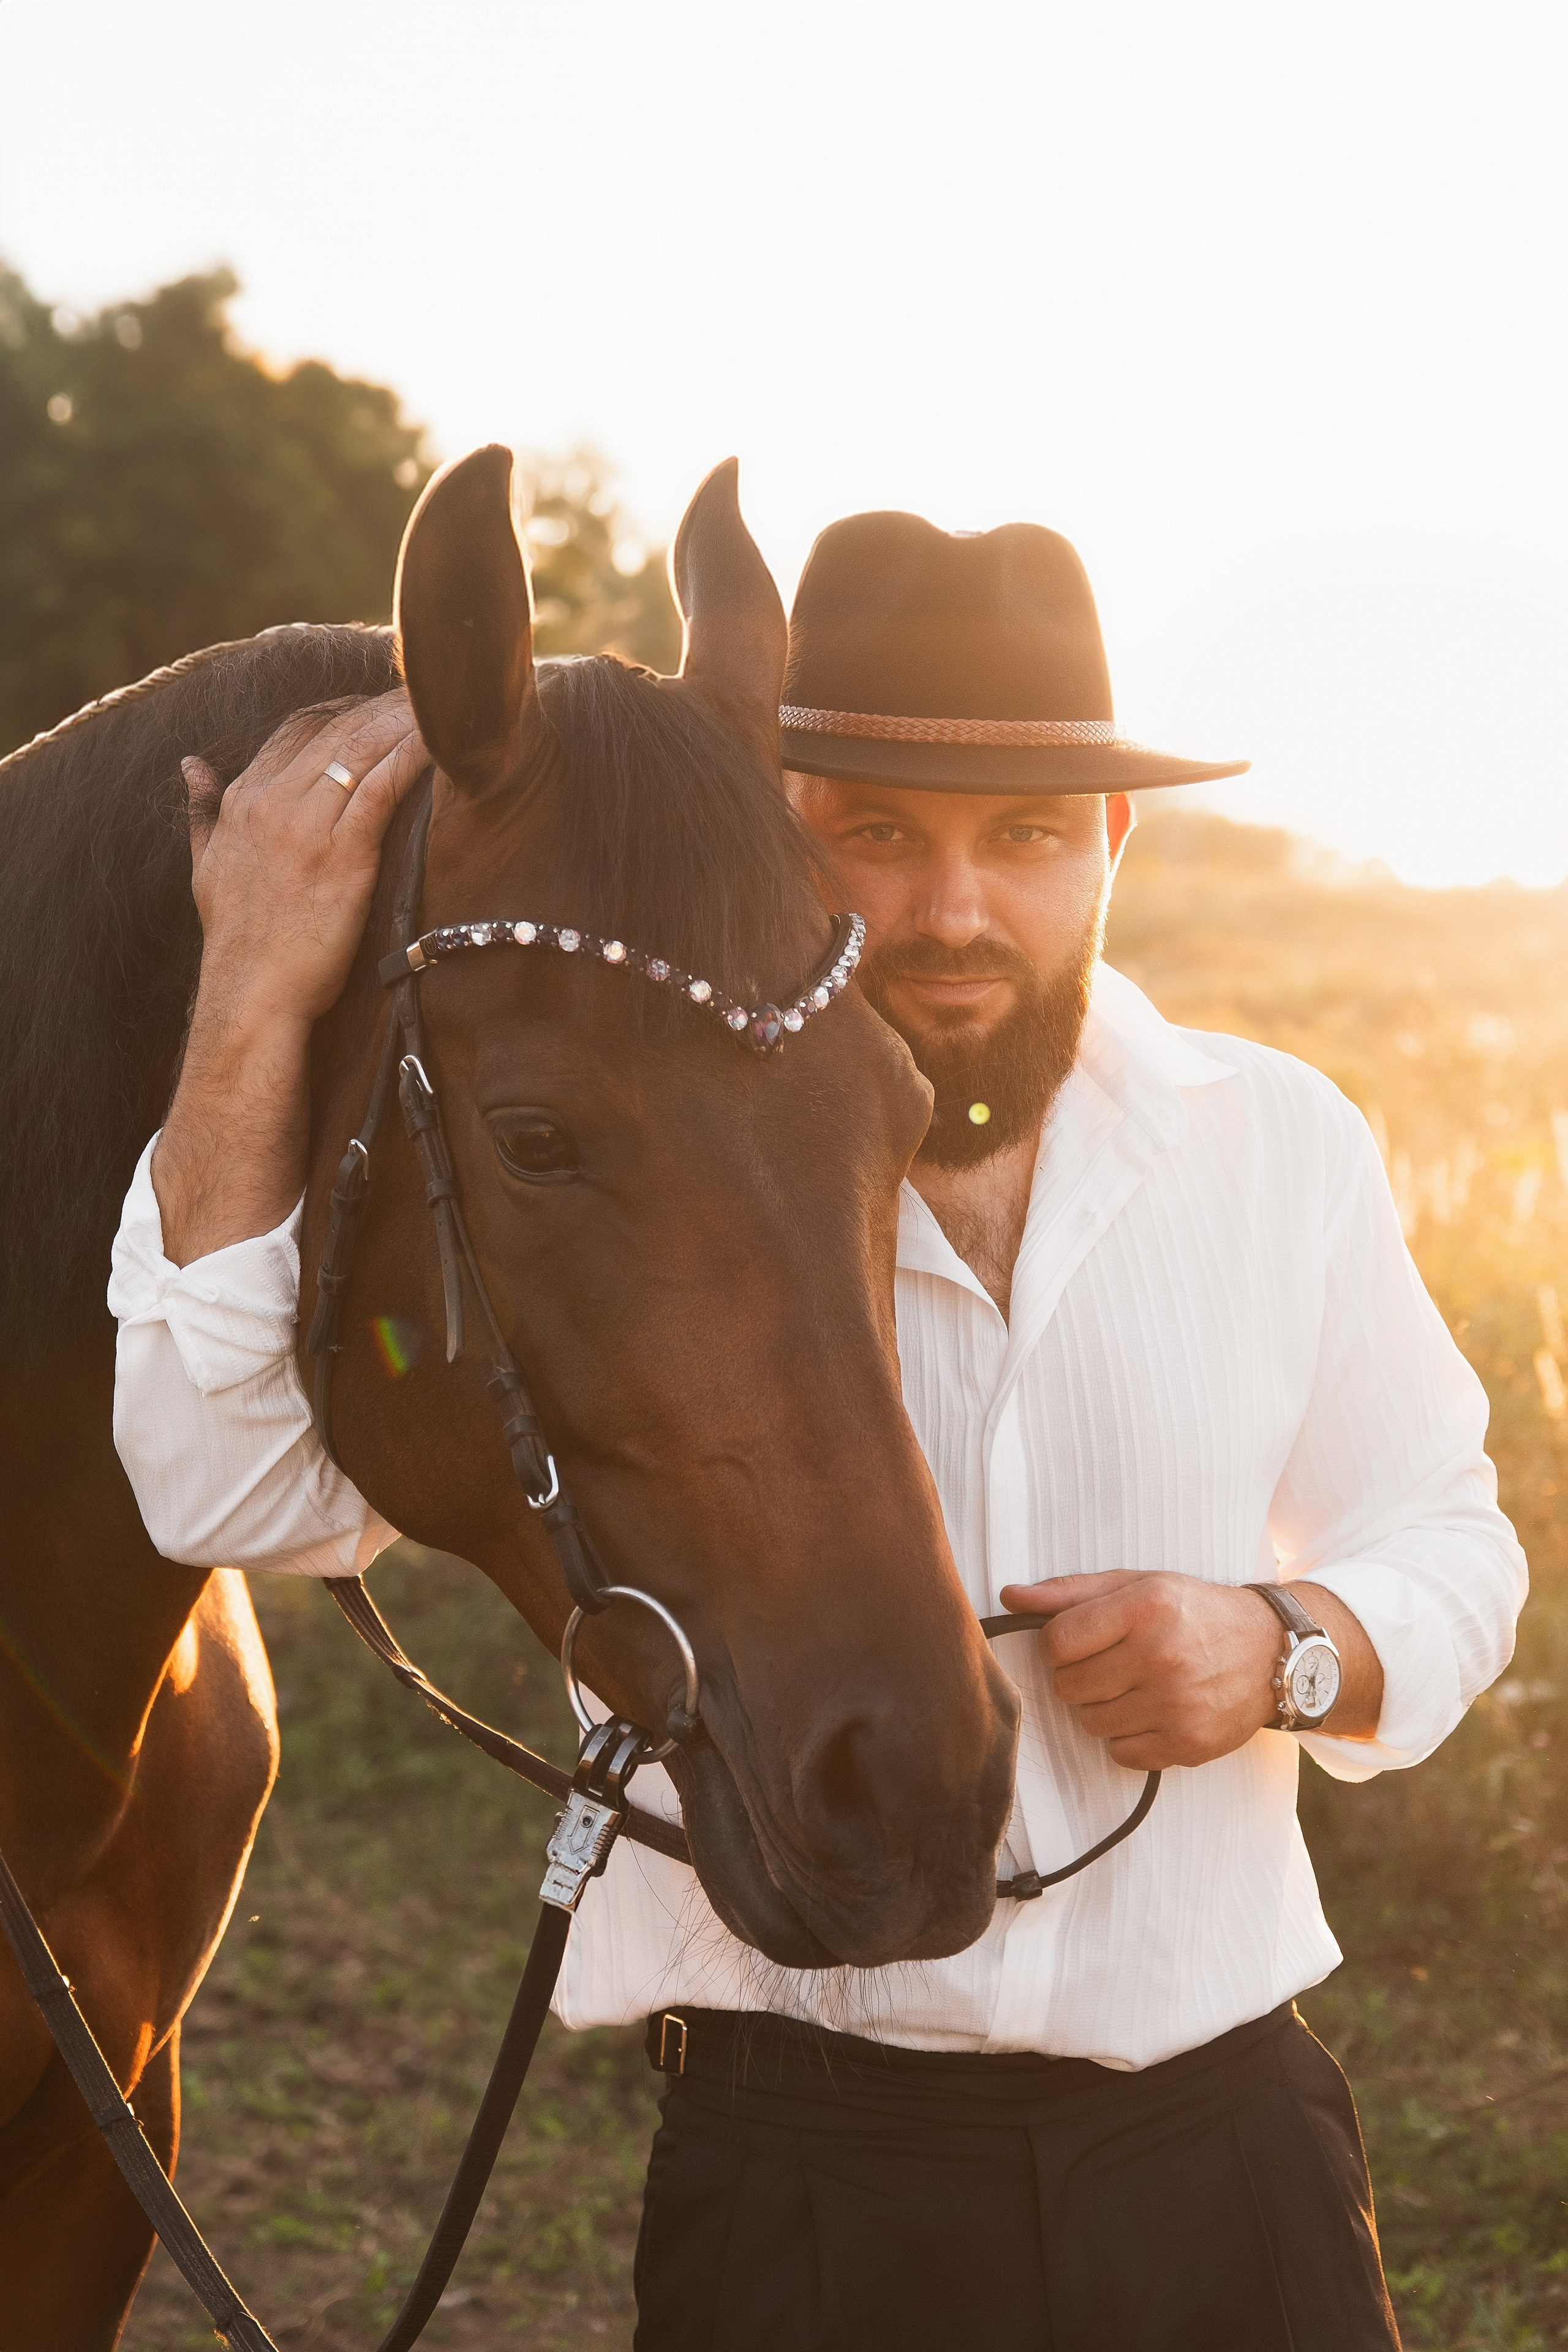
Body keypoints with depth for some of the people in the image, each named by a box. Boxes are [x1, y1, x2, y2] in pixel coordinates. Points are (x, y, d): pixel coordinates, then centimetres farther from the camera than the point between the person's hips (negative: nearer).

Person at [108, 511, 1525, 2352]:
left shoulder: (1286, 1148, 2)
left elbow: (1451, 1545, 12)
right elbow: (238, 1494, -14)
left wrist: (1293, 1648, -11)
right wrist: (257, 1016, -22)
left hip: (1226, 2146, 3)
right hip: (797, 2180, -2)